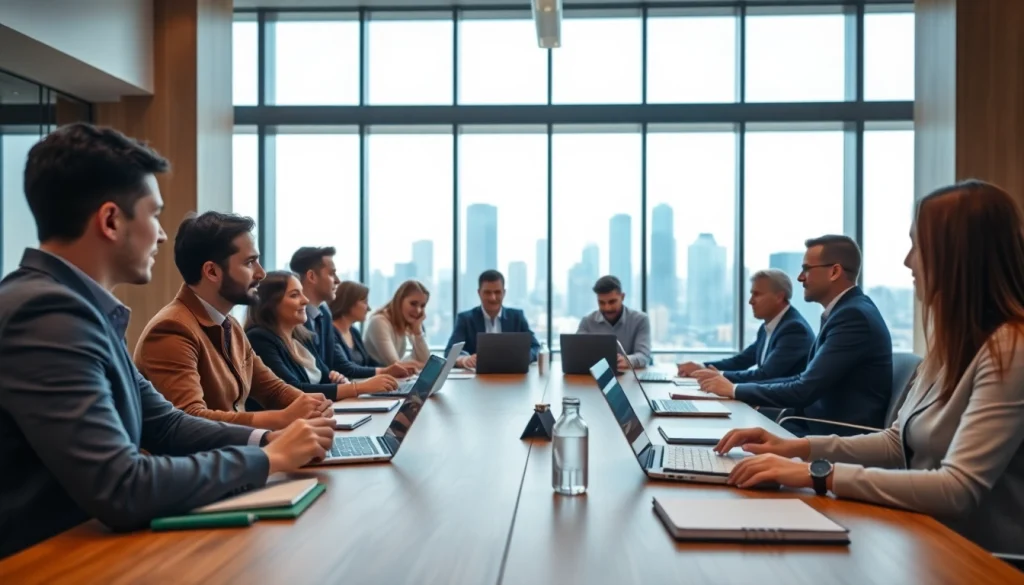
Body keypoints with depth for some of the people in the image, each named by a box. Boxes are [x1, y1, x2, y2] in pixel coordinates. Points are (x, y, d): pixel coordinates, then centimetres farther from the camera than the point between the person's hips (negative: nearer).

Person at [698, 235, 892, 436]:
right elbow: (805, 380, 12)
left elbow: (804, 390, -21)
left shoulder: (853, 315, -18)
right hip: (828, 425, 8)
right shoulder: (846, 311, 11)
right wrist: (738, 387, 2)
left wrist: (735, 390, -11)